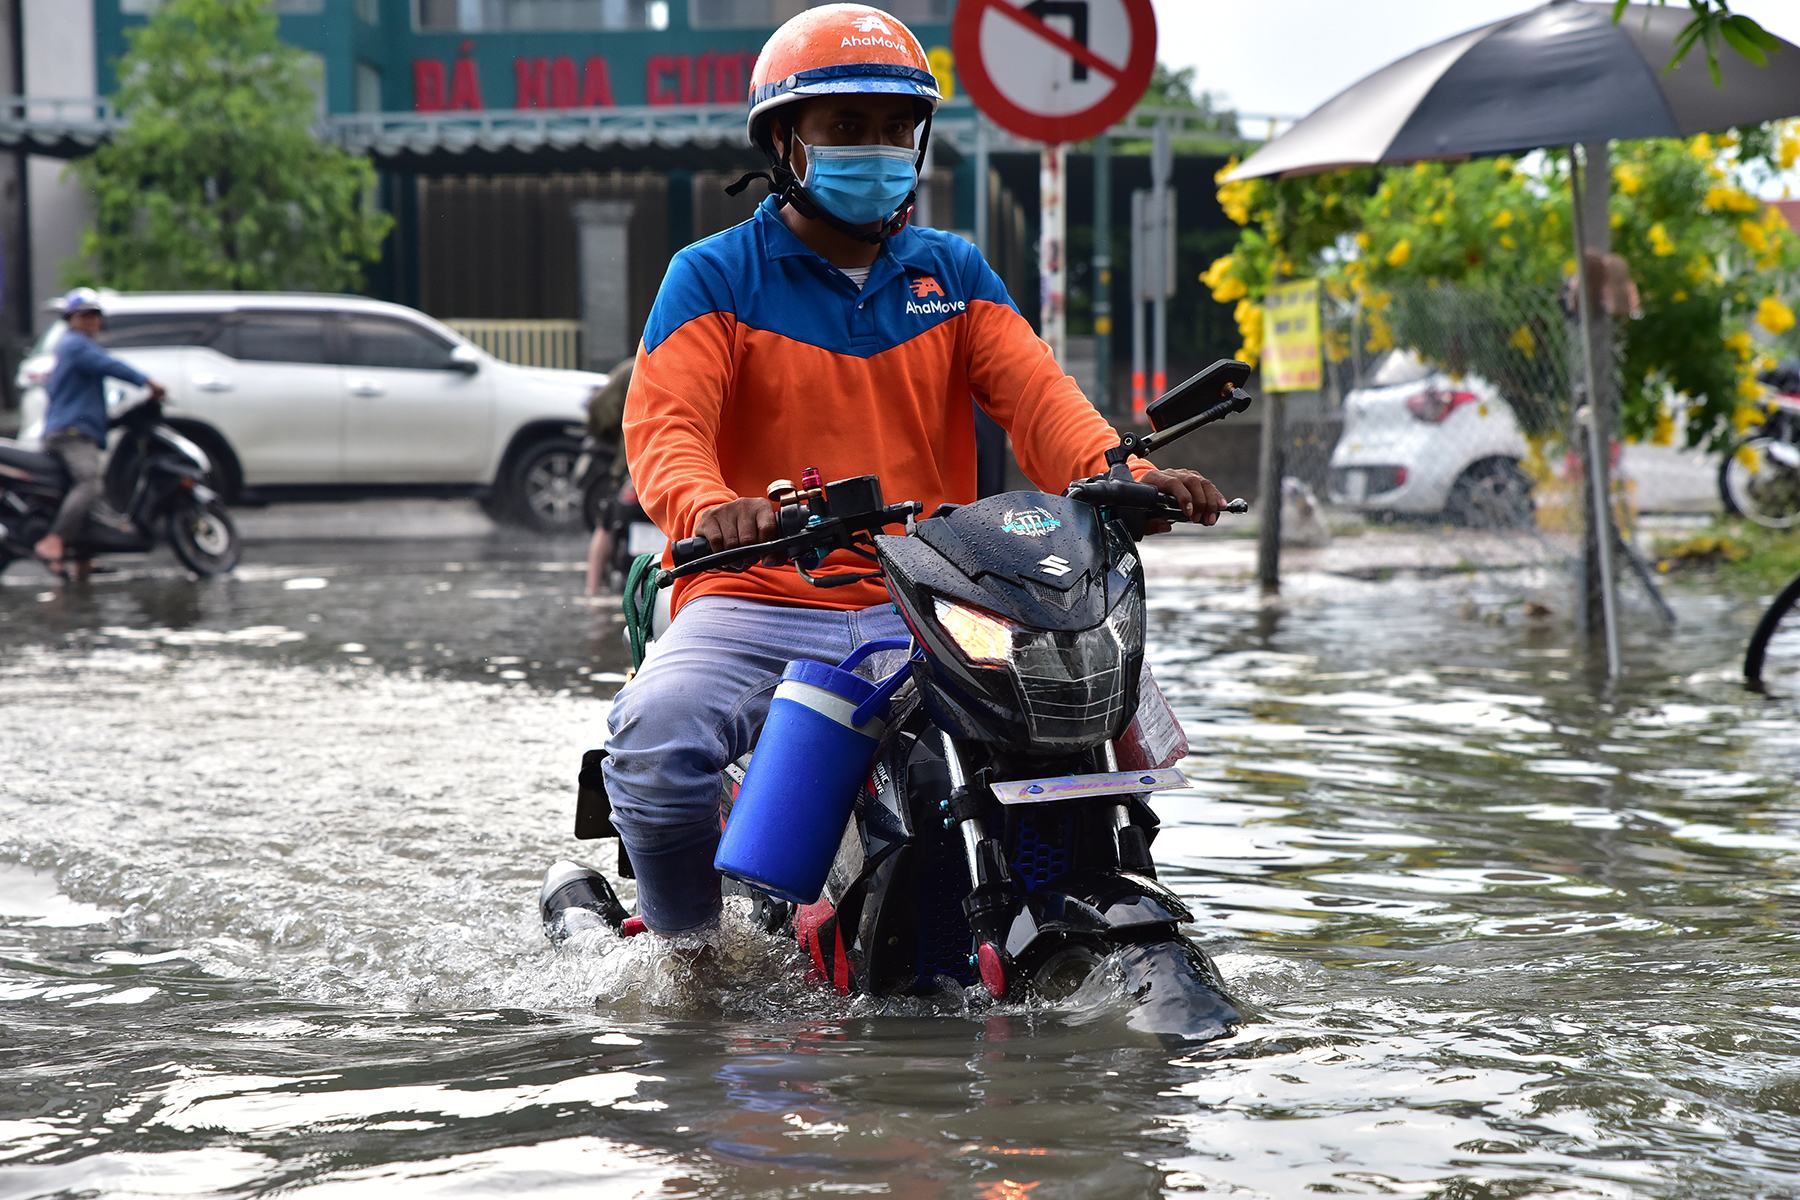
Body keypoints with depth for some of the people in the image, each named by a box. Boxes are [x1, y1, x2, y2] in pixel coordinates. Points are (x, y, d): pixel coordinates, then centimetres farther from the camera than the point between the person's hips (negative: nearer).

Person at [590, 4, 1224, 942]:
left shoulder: (953, 274, 17)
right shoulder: (716, 277, 4)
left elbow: (1034, 396, 2)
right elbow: (663, 425, -11)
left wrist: (1122, 475, -21)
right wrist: (710, 510, -36)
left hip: (927, 613, 3)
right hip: (758, 600, -3)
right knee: (656, 740, -32)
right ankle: (686, 939, -3)